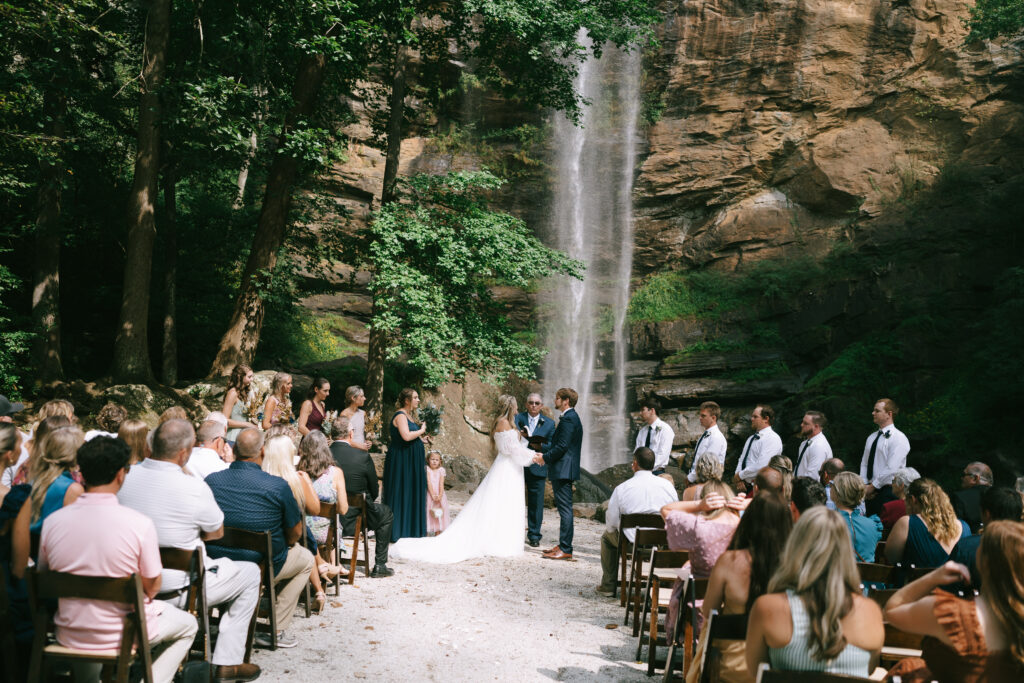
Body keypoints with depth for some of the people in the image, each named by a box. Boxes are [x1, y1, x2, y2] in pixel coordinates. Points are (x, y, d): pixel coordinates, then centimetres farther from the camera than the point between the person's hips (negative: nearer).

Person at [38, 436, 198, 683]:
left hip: (68, 635, 4)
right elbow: (152, 588, -12)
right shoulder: (140, 524, -22)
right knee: (187, 625, 23)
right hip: (121, 635, -3)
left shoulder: (52, 522, -12)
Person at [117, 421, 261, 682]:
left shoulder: (126, 477, -7)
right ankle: (227, 662, 16)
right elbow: (216, 532, -6)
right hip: (177, 590, -7)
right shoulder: (195, 489, -24)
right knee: (250, 573, 16)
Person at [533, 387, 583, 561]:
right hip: (564, 470, 11)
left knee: (565, 509, -8)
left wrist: (545, 457, -10)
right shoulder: (571, 417, 18)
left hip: (563, 470, -11)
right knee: (564, 509, 14)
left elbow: (562, 447, -21)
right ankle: (563, 545, 22)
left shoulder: (568, 419, -15)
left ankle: (565, 550, -6)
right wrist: (543, 452, 10)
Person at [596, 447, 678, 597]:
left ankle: (608, 586, 32)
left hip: (632, 543, -3)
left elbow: (611, 524, -5)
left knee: (607, 535, 29)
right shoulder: (668, 485, -5)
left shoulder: (621, 489, -12)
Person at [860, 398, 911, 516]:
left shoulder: (898, 438, -8)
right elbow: (864, 464, 16)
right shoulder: (872, 437, 16)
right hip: (870, 492, 7)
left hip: (888, 492, -7)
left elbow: (891, 469, -16)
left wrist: (873, 486, -12)